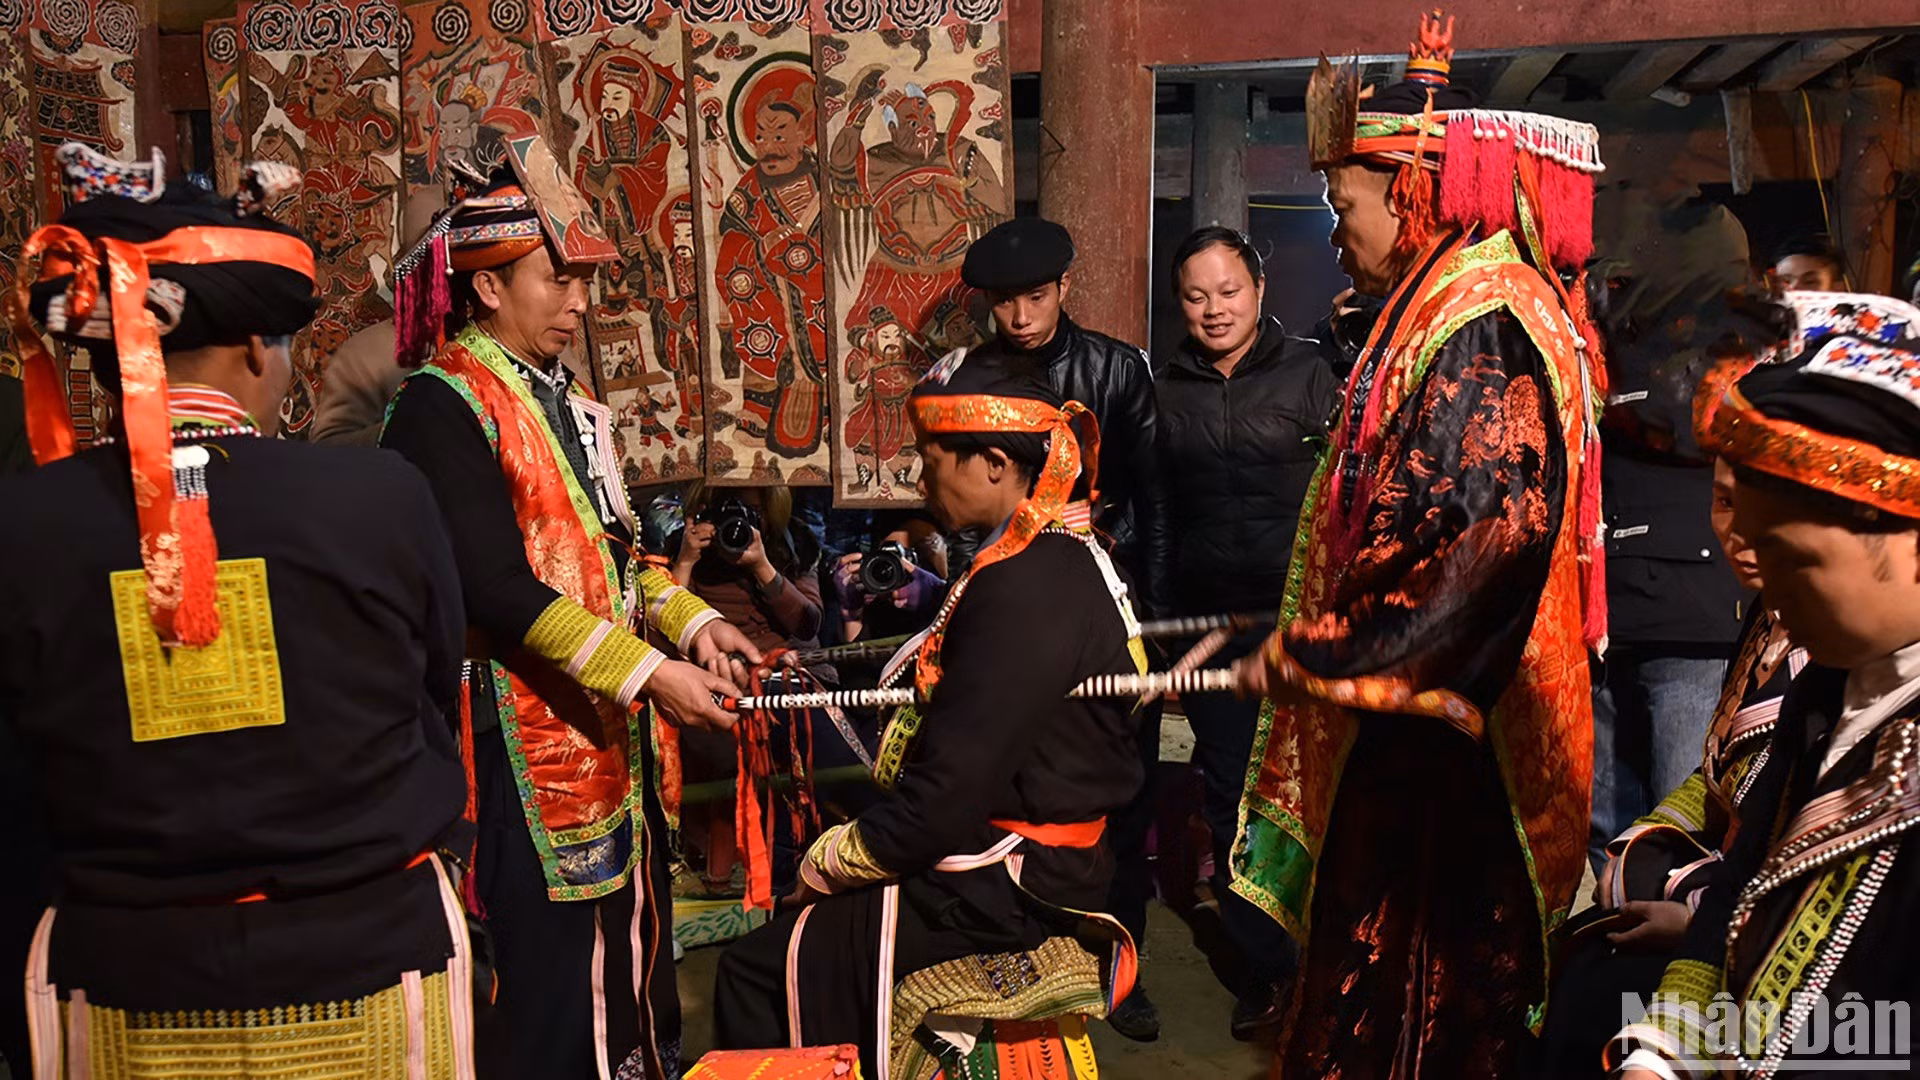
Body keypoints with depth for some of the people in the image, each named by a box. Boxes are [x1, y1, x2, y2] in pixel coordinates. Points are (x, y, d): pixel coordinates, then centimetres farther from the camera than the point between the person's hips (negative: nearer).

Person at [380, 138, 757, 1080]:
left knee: (633, 940, 19)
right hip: (529, 733, -9)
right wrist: (648, 674, -23)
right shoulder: (441, 405, -14)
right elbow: (498, 590, -22)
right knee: (554, 960, 2)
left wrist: (693, 622, 5)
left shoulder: (562, 396, 14)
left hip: (617, 728, 9)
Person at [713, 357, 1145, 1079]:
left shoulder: (1021, 589, -24)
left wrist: (827, 864, -9)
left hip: (1010, 885, -10)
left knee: (760, 972, -6)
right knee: (805, 928, 16)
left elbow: (950, 794, -24)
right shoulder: (1064, 558, 8)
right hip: (1044, 854, 10)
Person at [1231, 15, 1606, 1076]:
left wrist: (1311, 648, -18)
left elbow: (1486, 534, -26)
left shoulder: (1482, 323, -17)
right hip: (1407, 700, 10)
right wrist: (1305, 623, 13)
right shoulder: (1445, 306, 14)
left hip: (1442, 730, -10)